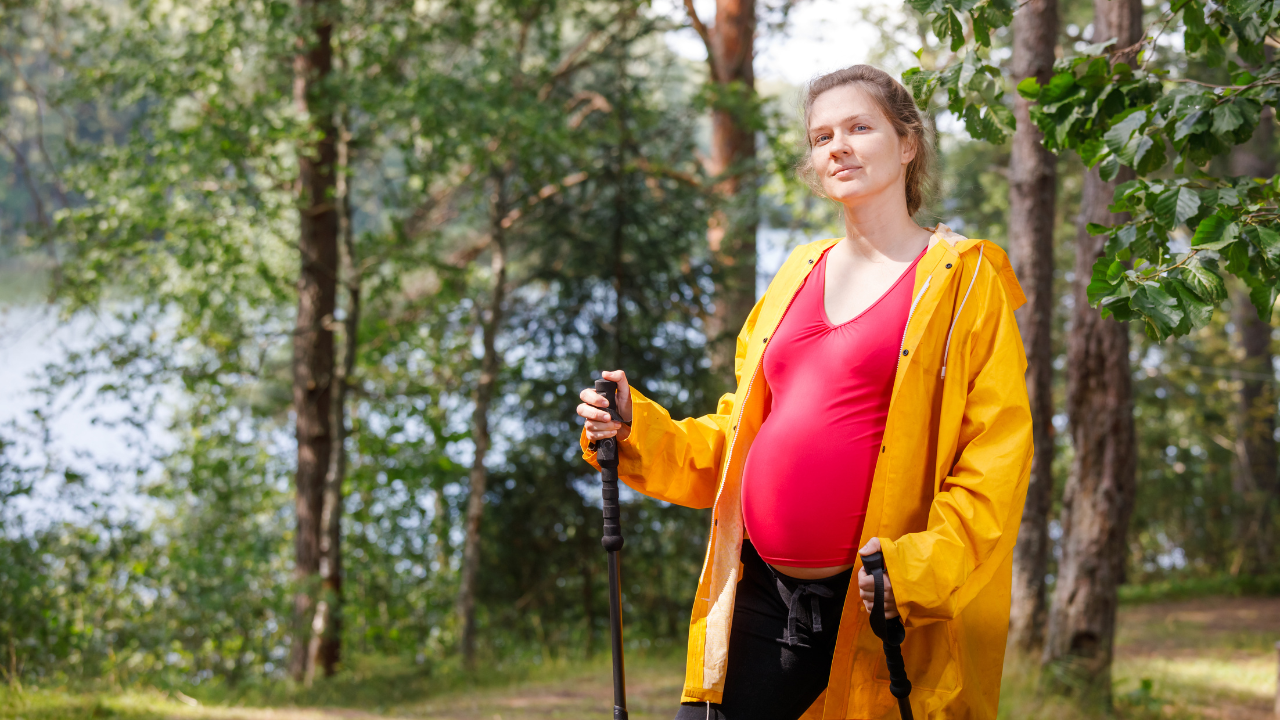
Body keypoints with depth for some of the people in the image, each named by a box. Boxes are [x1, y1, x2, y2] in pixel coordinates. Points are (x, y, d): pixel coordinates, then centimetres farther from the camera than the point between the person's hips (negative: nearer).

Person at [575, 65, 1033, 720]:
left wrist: (915, 569, -22)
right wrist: (633, 429, 5)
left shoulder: (964, 280, -1)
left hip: (878, 617, -5)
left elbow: (996, 459, -9)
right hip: (759, 600, 5)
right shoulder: (799, 276, 17)